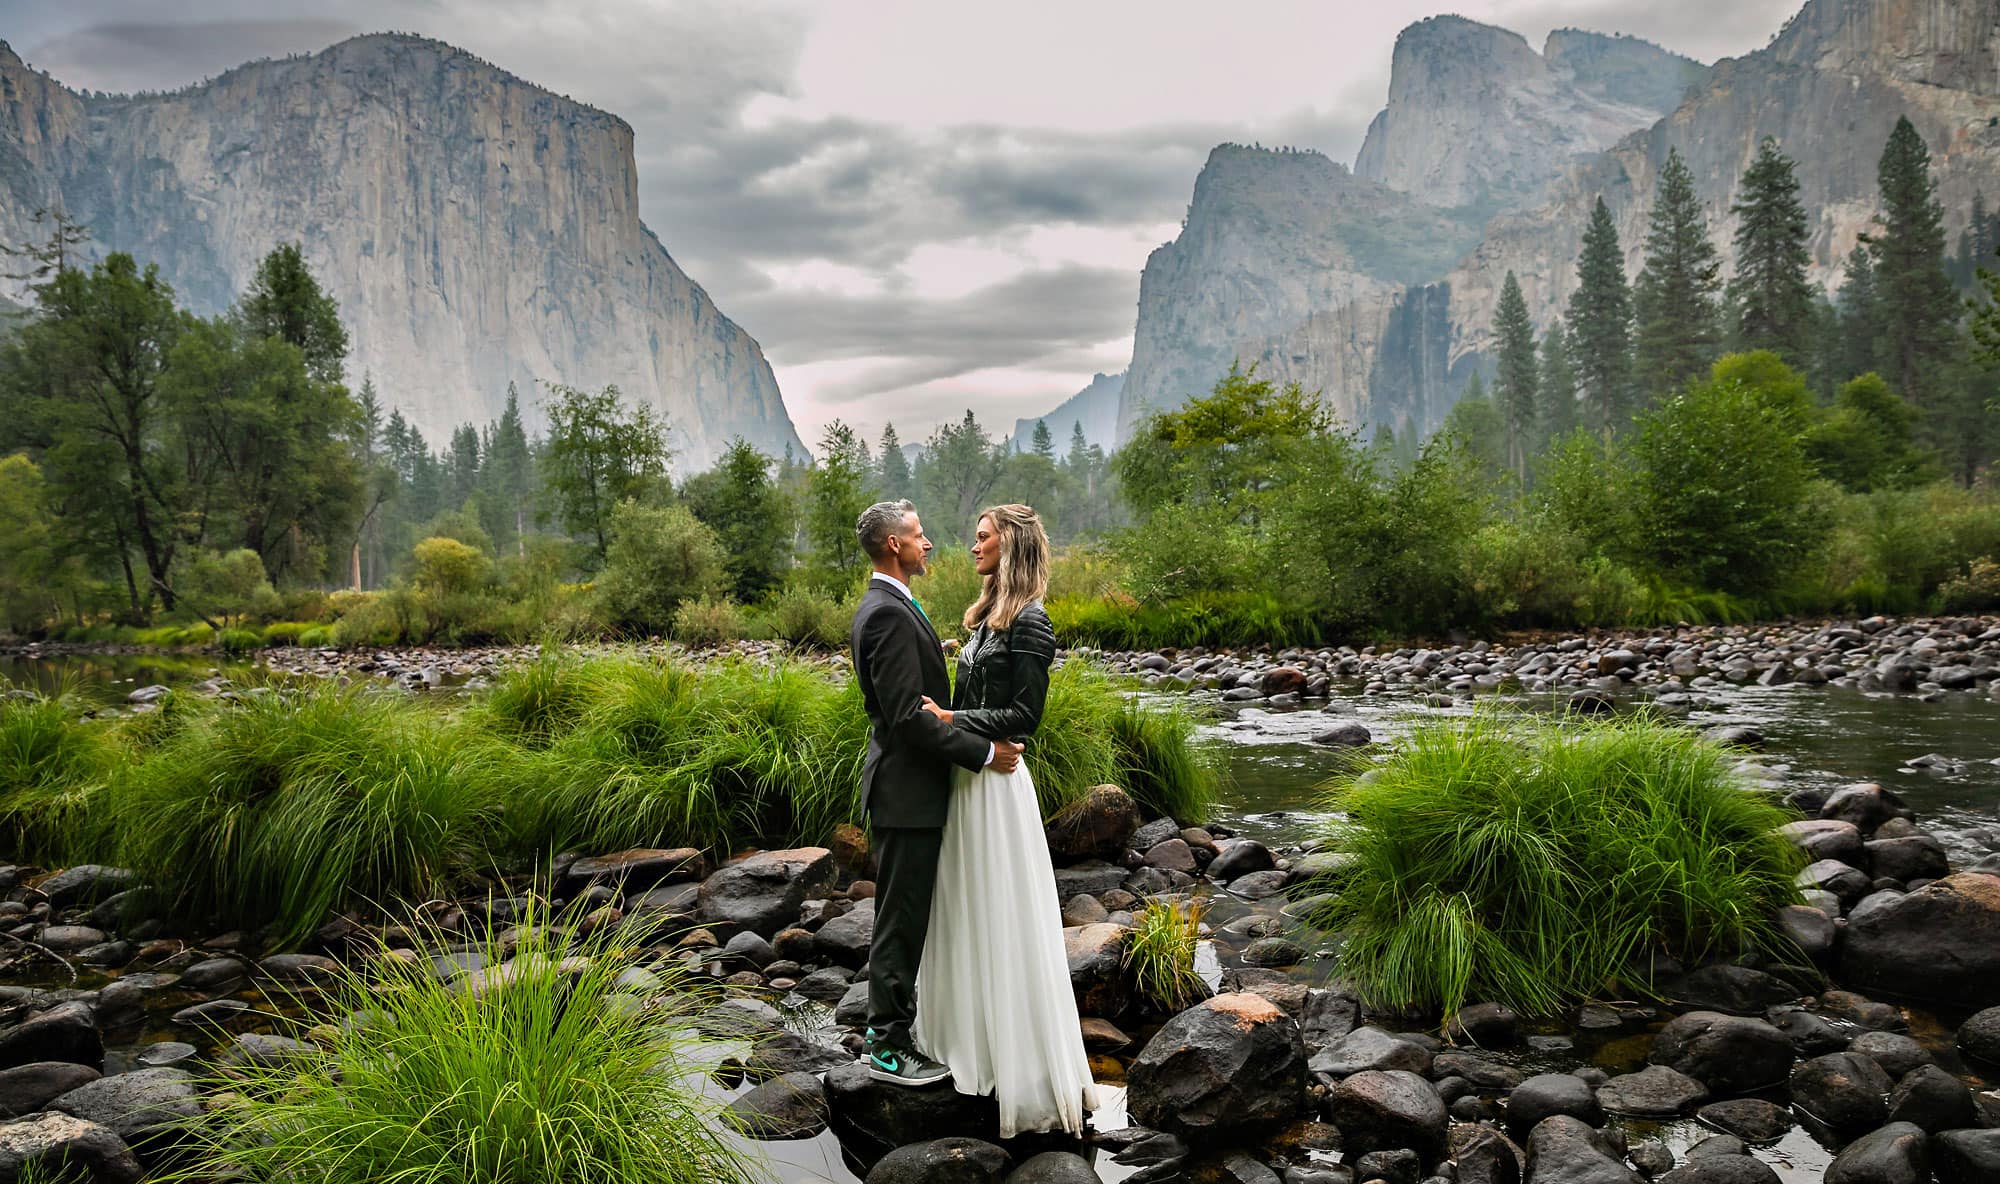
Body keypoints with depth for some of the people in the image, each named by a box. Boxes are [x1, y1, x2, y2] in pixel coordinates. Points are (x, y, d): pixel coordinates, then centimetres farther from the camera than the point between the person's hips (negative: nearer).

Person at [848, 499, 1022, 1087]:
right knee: (901, 920, 0)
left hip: (911, 785, 10)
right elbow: (908, 716, -25)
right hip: (905, 789, -10)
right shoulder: (888, 614, -21)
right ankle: (888, 1048, 11)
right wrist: (984, 752, -20)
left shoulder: (888, 608, 13)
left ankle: (890, 1022, 31)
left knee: (906, 917, 19)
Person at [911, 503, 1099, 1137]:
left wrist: (951, 719, -17)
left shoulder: (1030, 623, -15)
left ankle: (1026, 1067, 11)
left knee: (1004, 918, -1)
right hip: (966, 776, 9)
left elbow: (1024, 715, -18)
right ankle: (973, 1035, 29)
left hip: (997, 781, -9)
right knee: (967, 914, 16)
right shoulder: (988, 615, 12)